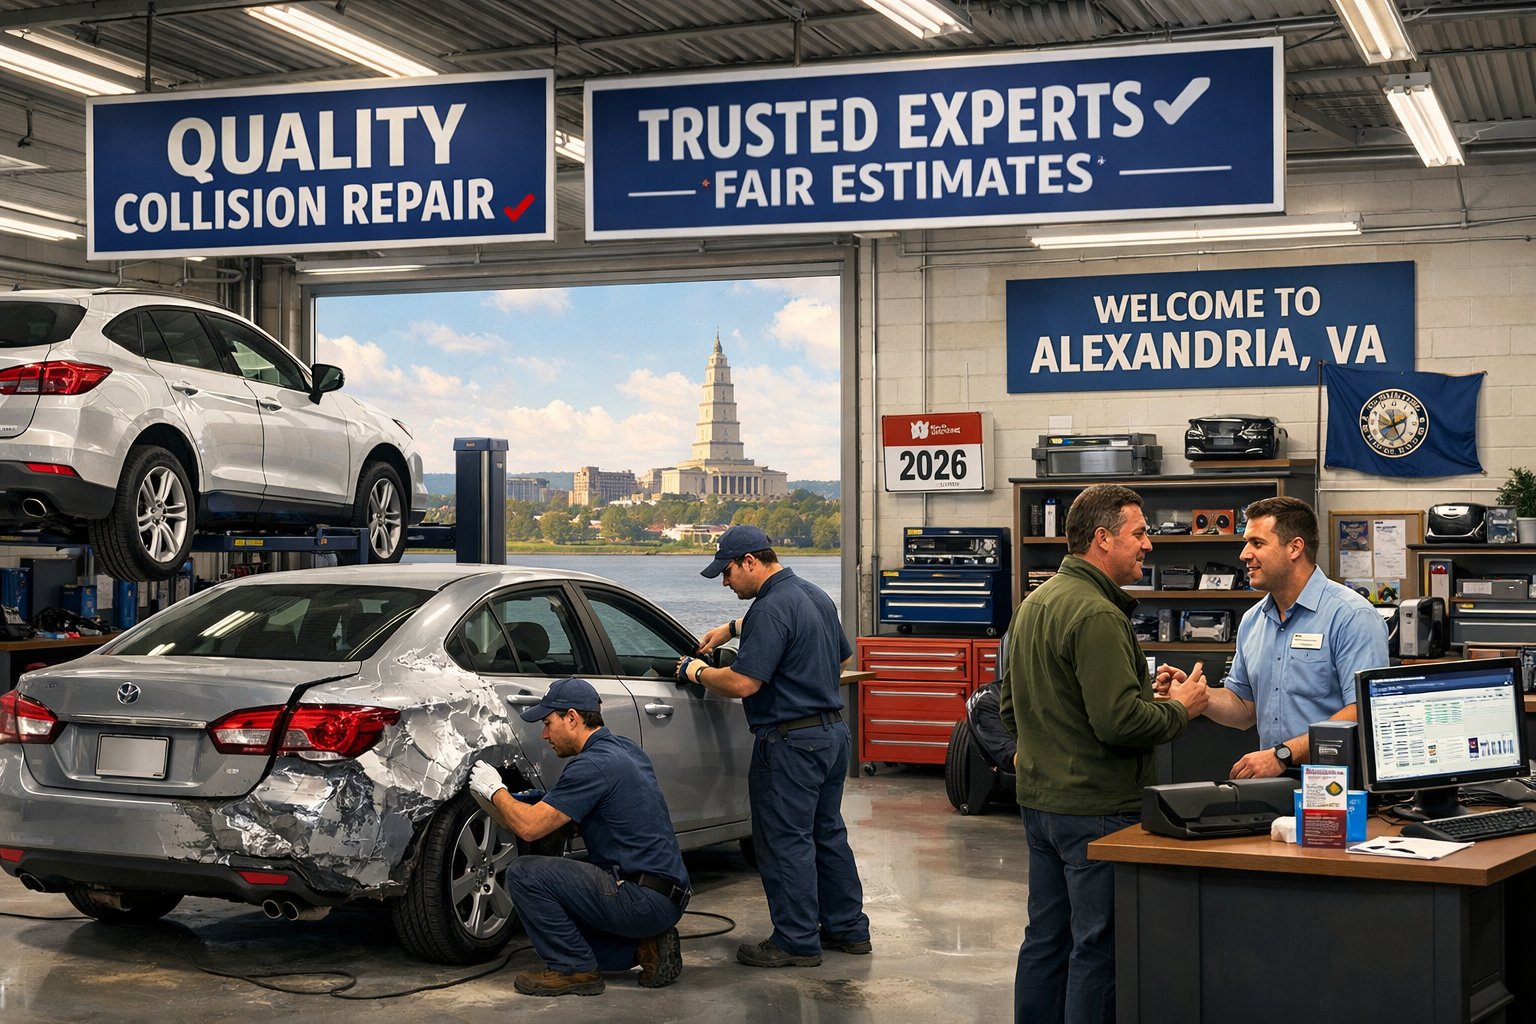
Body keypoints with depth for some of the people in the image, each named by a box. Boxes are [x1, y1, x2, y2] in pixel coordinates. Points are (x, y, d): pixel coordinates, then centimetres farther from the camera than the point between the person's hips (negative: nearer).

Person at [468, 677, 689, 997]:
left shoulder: (594, 764, -16)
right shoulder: (624, 749, 14)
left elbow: (529, 827, -17)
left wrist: (495, 790, 0)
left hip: (641, 899, -10)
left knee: (525, 874, -11)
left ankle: (573, 970, -3)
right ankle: (644, 946, 11)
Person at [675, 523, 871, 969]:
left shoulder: (771, 609, -20)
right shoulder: (815, 596, 11)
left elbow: (743, 683, -25)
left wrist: (698, 672, -6)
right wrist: (732, 628, 29)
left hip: (791, 743, -10)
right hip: (833, 731, 10)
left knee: (786, 842, -1)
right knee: (827, 833, 18)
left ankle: (797, 942, 4)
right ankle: (848, 928, 25)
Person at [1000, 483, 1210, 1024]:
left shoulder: (1034, 603, 12)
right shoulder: (1097, 615, -20)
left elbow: (1011, 704, 20)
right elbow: (1120, 721, -25)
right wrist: (1178, 708, -9)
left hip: (1038, 799, 10)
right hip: (1096, 807, -10)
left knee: (1046, 938, 16)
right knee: (1098, 948, -2)